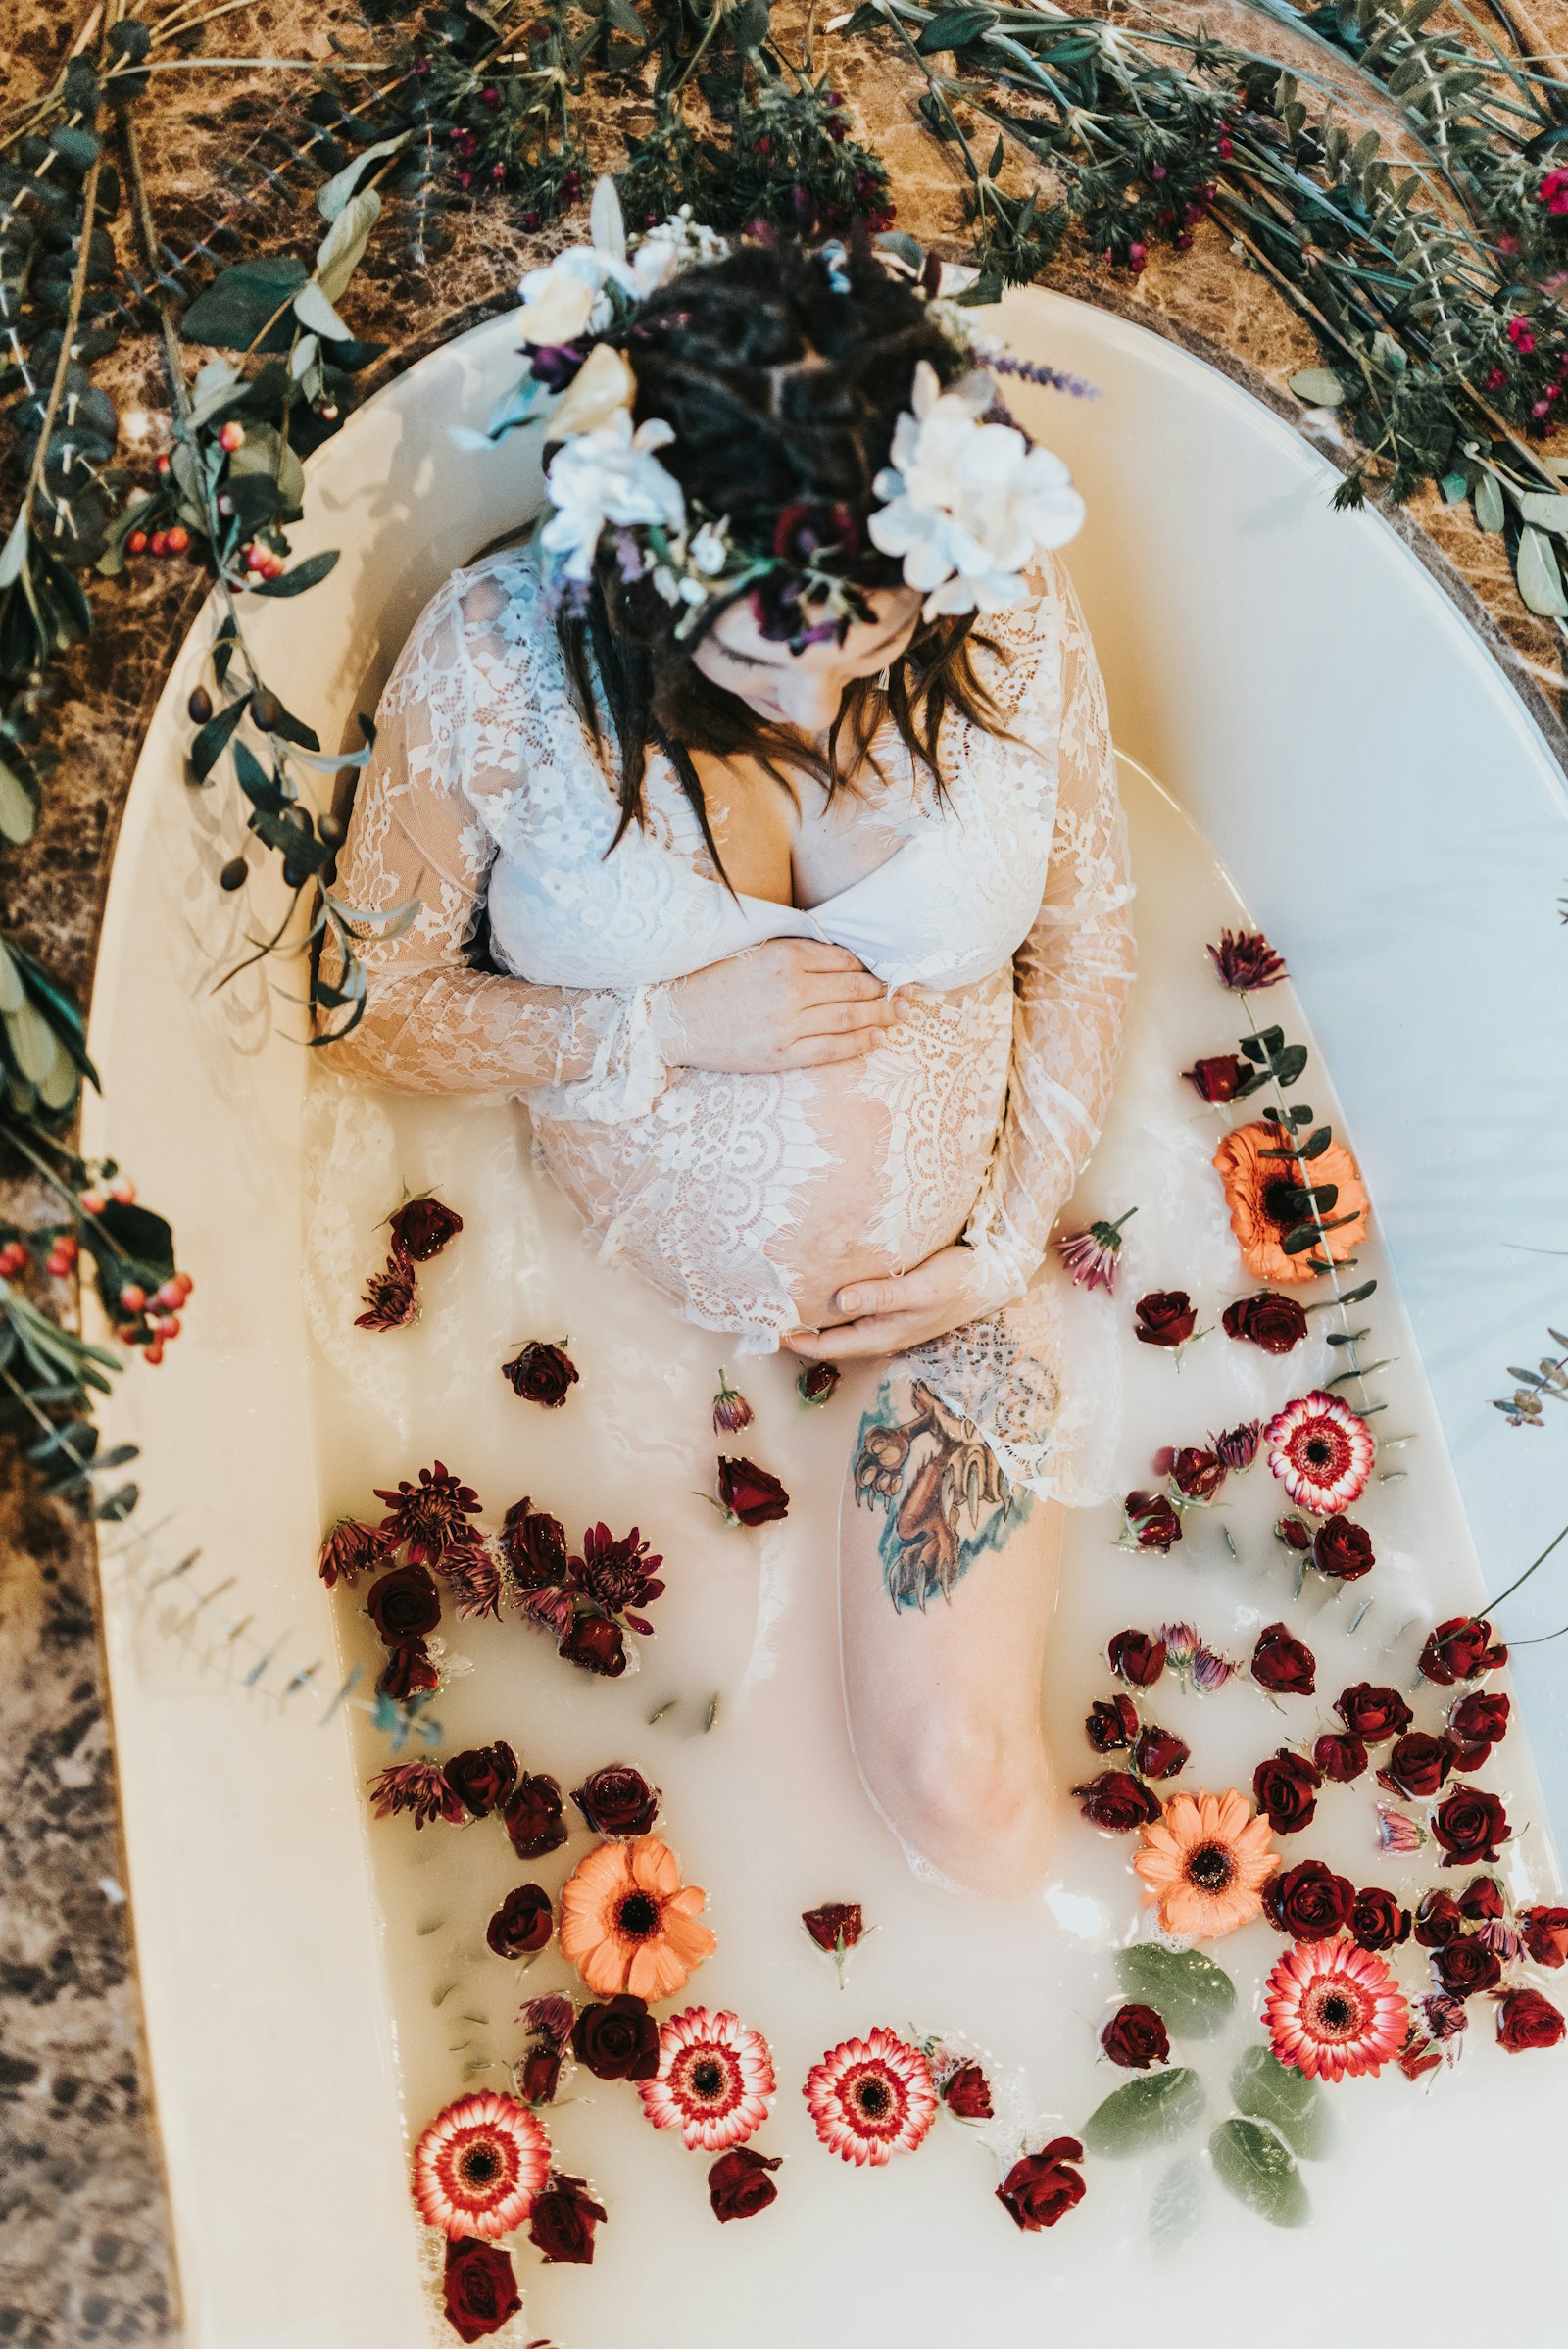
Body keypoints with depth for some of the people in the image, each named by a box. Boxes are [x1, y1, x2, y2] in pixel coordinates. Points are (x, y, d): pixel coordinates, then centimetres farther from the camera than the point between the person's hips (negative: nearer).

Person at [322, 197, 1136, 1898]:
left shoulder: (1007, 613, -16)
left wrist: (1008, 1251, -7)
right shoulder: (498, 660, -20)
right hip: (635, 1293, 0)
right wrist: (667, 1025, -22)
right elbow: (370, 1010, -8)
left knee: (966, 1801, -9)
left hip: (944, 1273, 0)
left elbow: (1087, 938, 0)